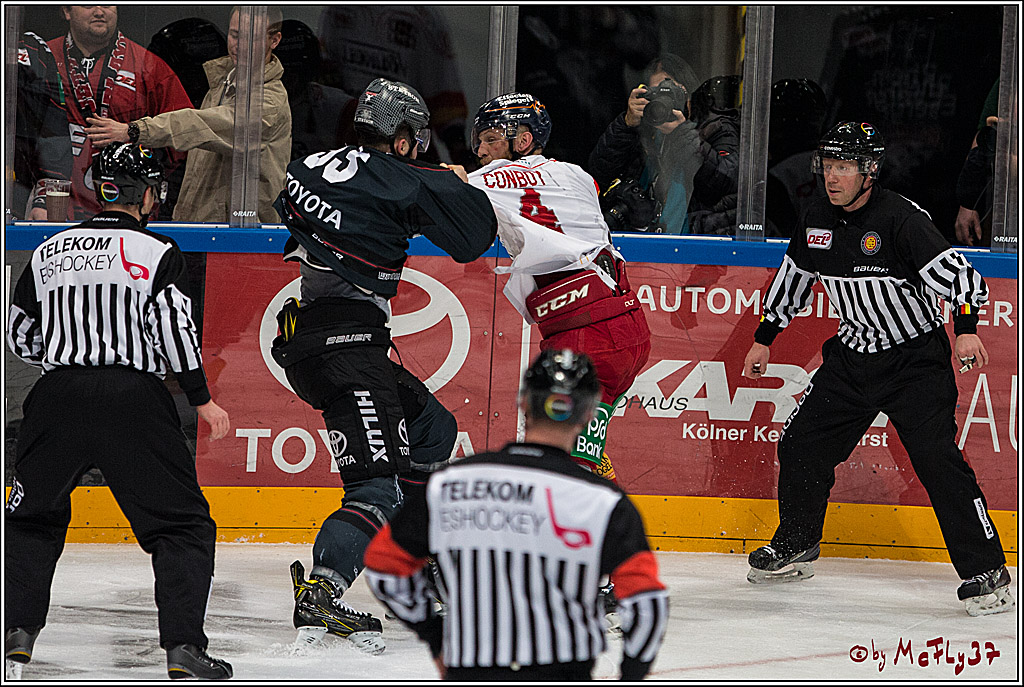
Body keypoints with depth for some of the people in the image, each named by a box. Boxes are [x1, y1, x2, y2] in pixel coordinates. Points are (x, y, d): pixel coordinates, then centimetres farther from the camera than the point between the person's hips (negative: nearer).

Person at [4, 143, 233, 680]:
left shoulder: (48, 252, 15)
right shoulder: (156, 252, 1)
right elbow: (172, 325, -9)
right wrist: (202, 399, -1)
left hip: (59, 395, 3)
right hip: (134, 396, -3)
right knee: (183, 525, 4)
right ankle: (183, 646, -8)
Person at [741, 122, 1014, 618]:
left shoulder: (899, 218, -20)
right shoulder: (818, 222, 2)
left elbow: (958, 274, -26)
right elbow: (792, 279, 19)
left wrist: (965, 328, -41)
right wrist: (764, 338, 22)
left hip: (916, 359, -7)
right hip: (853, 355, 7)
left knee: (938, 460, -18)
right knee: (801, 444, 6)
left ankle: (987, 572, -13)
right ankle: (794, 549, 27)